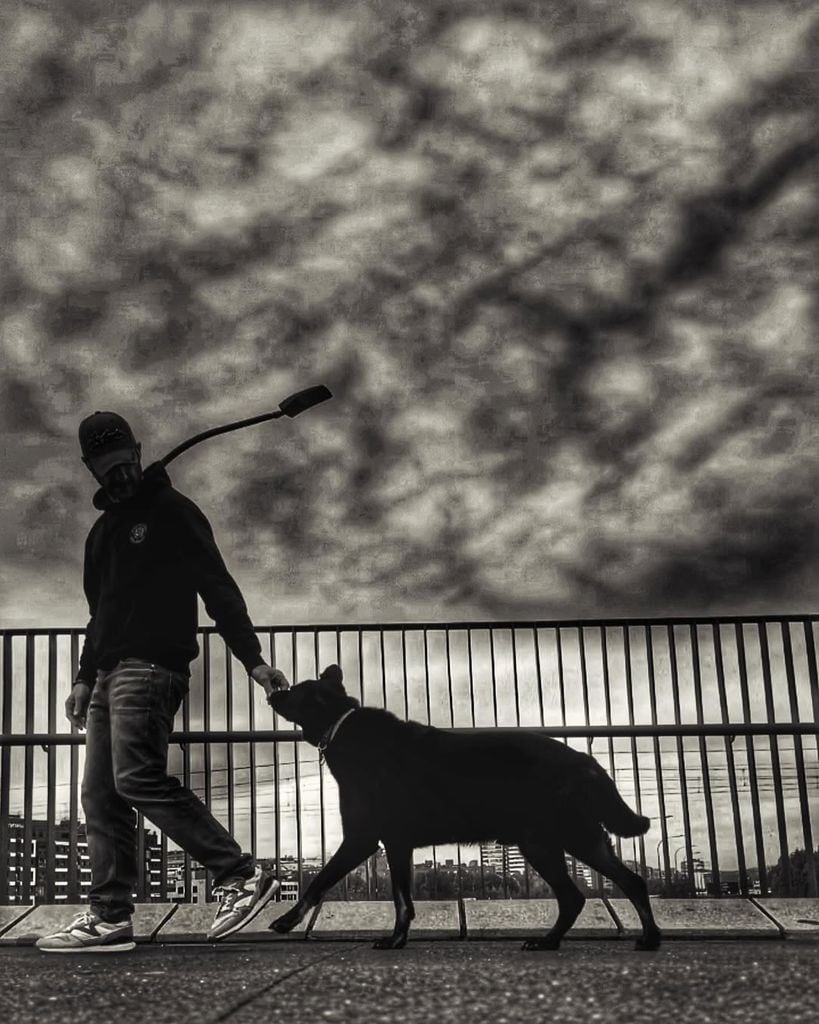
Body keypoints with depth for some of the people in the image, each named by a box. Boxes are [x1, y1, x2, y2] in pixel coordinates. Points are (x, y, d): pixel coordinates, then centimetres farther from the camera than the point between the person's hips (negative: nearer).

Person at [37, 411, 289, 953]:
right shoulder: (104, 530, 23)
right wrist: (85, 678, 19)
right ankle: (110, 917, 6)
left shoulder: (171, 511, 0)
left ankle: (241, 875, -17)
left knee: (138, 777, -20)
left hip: (152, 666, -8)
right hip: (111, 673, 8)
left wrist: (253, 660, -14)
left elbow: (219, 588, -6)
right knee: (100, 796, 3)